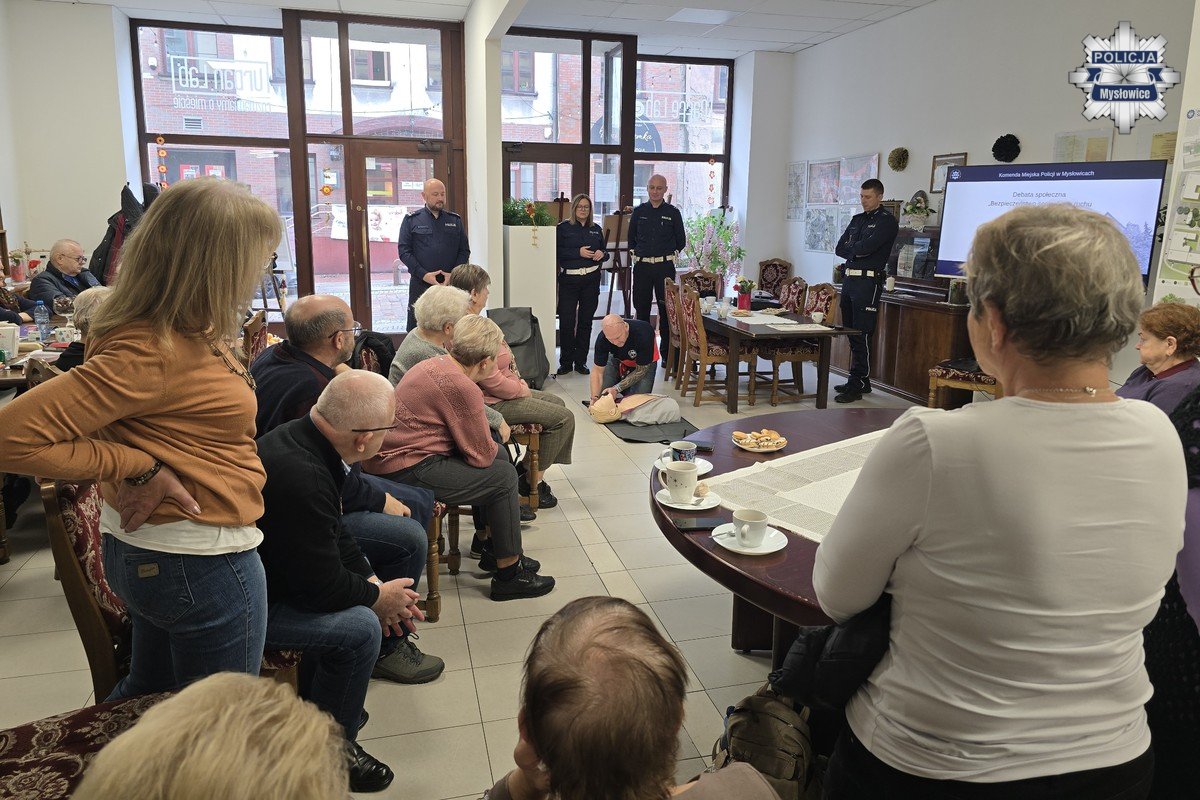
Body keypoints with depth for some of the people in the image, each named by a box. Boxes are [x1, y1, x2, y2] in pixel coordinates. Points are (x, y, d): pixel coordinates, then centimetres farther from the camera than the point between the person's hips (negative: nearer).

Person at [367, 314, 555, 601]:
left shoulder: (434, 364, 8)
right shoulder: (462, 387, -22)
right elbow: (482, 455, -15)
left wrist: (491, 441, 8)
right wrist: (492, 447, 7)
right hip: (407, 469, -10)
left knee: (500, 455, 16)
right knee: (504, 477, -6)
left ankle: (498, 550, 27)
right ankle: (508, 575, 6)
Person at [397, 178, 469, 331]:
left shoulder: (455, 220, 12)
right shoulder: (412, 220, 5)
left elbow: (464, 251, 9)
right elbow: (404, 251, -1)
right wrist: (423, 274, -13)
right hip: (420, 285, -2)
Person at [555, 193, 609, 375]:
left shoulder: (596, 229, 13)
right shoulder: (563, 228, 1)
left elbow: (604, 252, 21)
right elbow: (557, 252, -6)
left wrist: (602, 254, -3)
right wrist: (578, 252, -16)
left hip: (591, 279, 4)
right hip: (569, 279, -3)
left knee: (586, 321, 6)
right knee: (566, 321, -6)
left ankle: (581, 361, 15)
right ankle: (565, 362, 6)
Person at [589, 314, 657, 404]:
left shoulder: (643, 333, -38)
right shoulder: (602, 338, -29)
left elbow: (641, 370, -26)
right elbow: (598, 370, -22)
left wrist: (617, 389, -34)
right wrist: (594, 398, -36)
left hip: (644, 364, -3)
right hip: (618, 359, 3)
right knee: (602, 396, -12)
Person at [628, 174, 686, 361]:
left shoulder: (673, 213, 3)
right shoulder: (639, 211, 8)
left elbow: (681, 241, 11)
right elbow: (631, 238, 18)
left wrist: (671, 255, 7)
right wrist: (636, 254, 10)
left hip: (665, 267, -2)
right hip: (642, 266, 2)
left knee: (666, 309, -2)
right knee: (642, 307, 5)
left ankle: (667, 352, 3)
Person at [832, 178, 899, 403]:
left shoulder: (887, 221, -3)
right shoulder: (857, 220, 20)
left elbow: (867, 247, -16)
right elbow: (839, 248, 11)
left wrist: (851, 249, 1)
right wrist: (859, 250, -4)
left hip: (868, 281, -8)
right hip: (849, 278, 8)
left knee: (861, 336, -10)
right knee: (851, 333, 9)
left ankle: (857, 386, -8)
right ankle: (861, 381, 18)